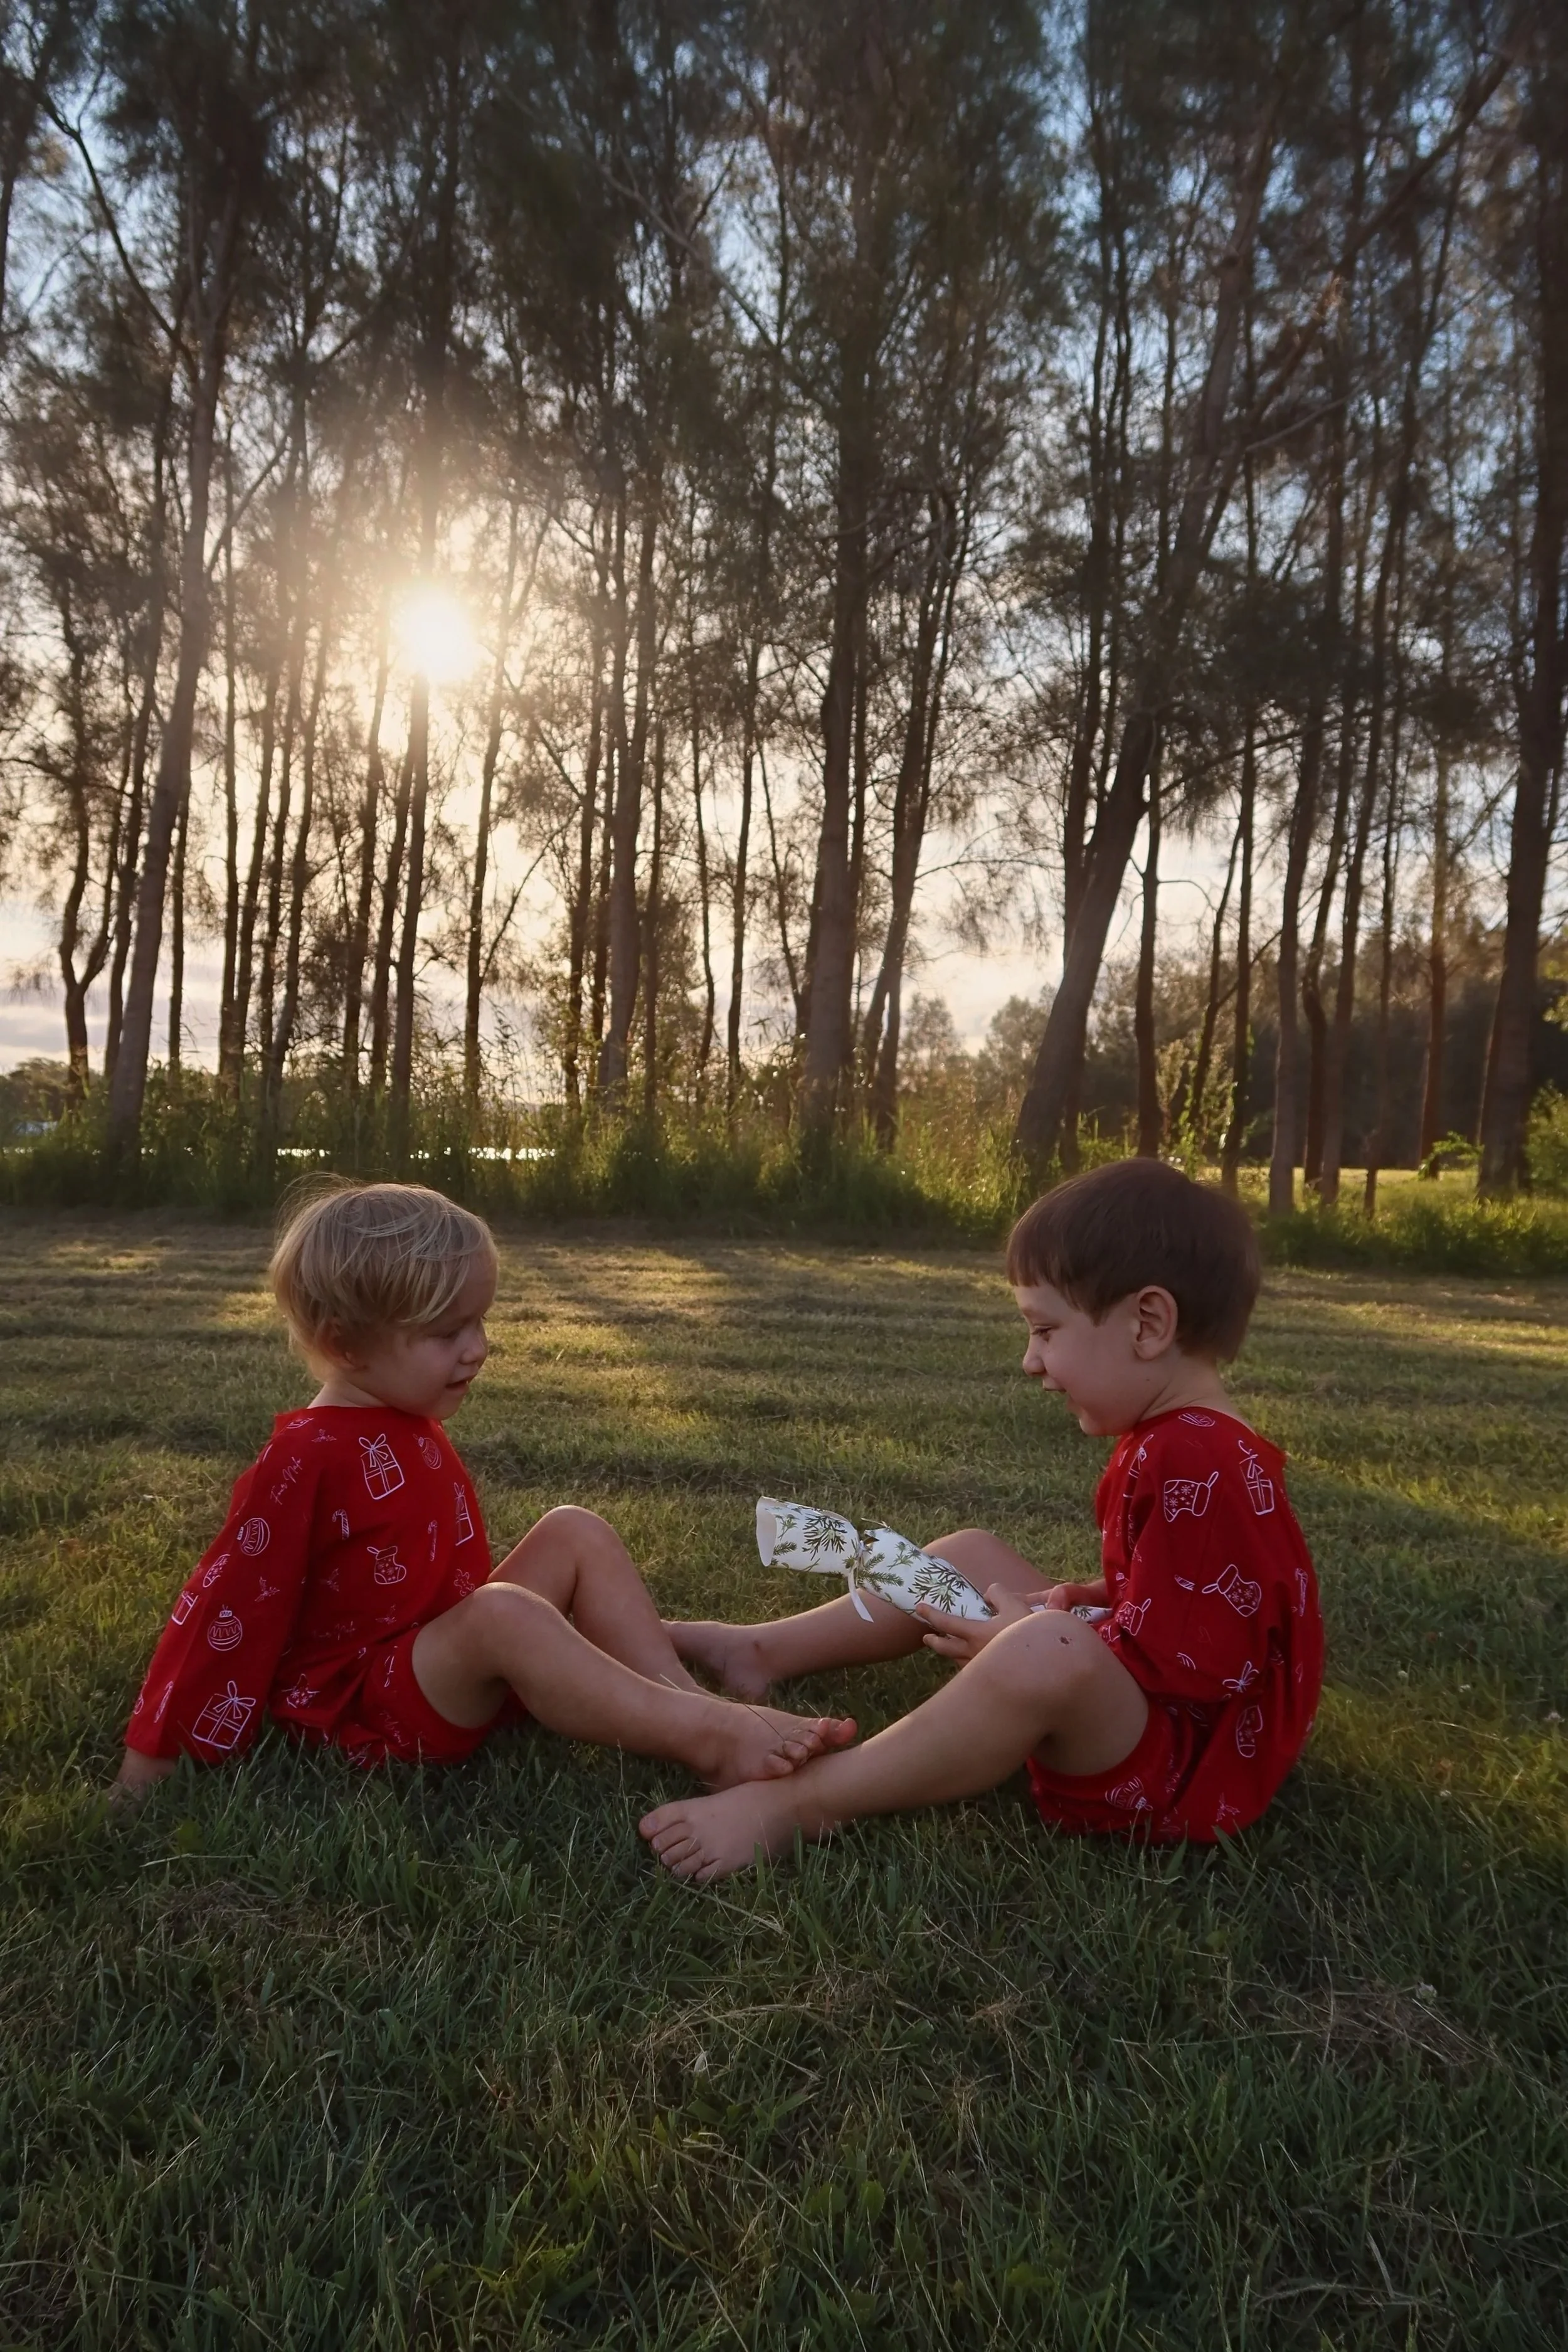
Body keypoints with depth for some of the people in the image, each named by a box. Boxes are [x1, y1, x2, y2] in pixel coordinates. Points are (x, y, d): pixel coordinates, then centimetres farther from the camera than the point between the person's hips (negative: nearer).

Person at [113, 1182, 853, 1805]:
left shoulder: (414, 1429, 7)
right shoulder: (305, 1461, -19)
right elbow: (226, 1613, -15)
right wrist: (151, 1764, -10)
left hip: (455, 1665, 9)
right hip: (367, 1709, -9)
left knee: (574, 1533, -4)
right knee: (505, 1611, -35)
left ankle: (682, 1696, -15)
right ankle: (703, 1737, -33)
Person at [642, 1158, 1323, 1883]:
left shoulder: (1199, 1471, -27)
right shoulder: (1171, 1443, 7)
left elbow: (1176, 1666, -28)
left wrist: (1025, 1641, -17)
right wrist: (1081, 1599, 3)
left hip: (1184, 1766, -11)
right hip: (1134, 1712, 11)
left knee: (1044, 1655, -41)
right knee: (967, 1556, 14)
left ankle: (801, 1804, -30)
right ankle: (761, 1652, 14)